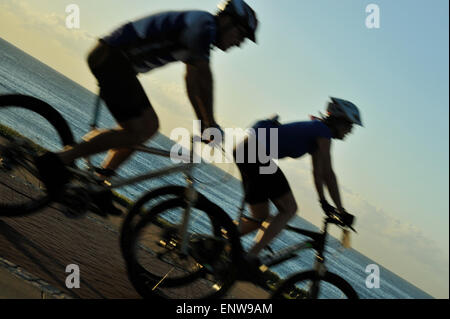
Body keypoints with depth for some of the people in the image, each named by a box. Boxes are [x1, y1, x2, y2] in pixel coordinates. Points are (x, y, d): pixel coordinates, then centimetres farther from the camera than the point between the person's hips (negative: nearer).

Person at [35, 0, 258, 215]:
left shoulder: (198, 34, 18)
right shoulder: (204, 24, -12)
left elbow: (193, 83, 22)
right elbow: (204, 76, -17)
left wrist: (203, 123, 20)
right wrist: (210, 123, -11)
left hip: (113, 59, 11)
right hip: (111, 56, -11)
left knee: (150, 125, 10)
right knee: (138, 132, -13)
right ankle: (57, 161, -14)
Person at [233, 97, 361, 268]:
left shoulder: (315, 131, 22)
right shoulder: (323, 132, -5)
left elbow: (317, 172, 27)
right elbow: (328, 174, -8)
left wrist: (323, 201, 28)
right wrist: (341, 211, -2)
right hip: (256, 153, -10)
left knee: (260, 217, 12)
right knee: (289, 209, -6)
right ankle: (250, 257, -11)